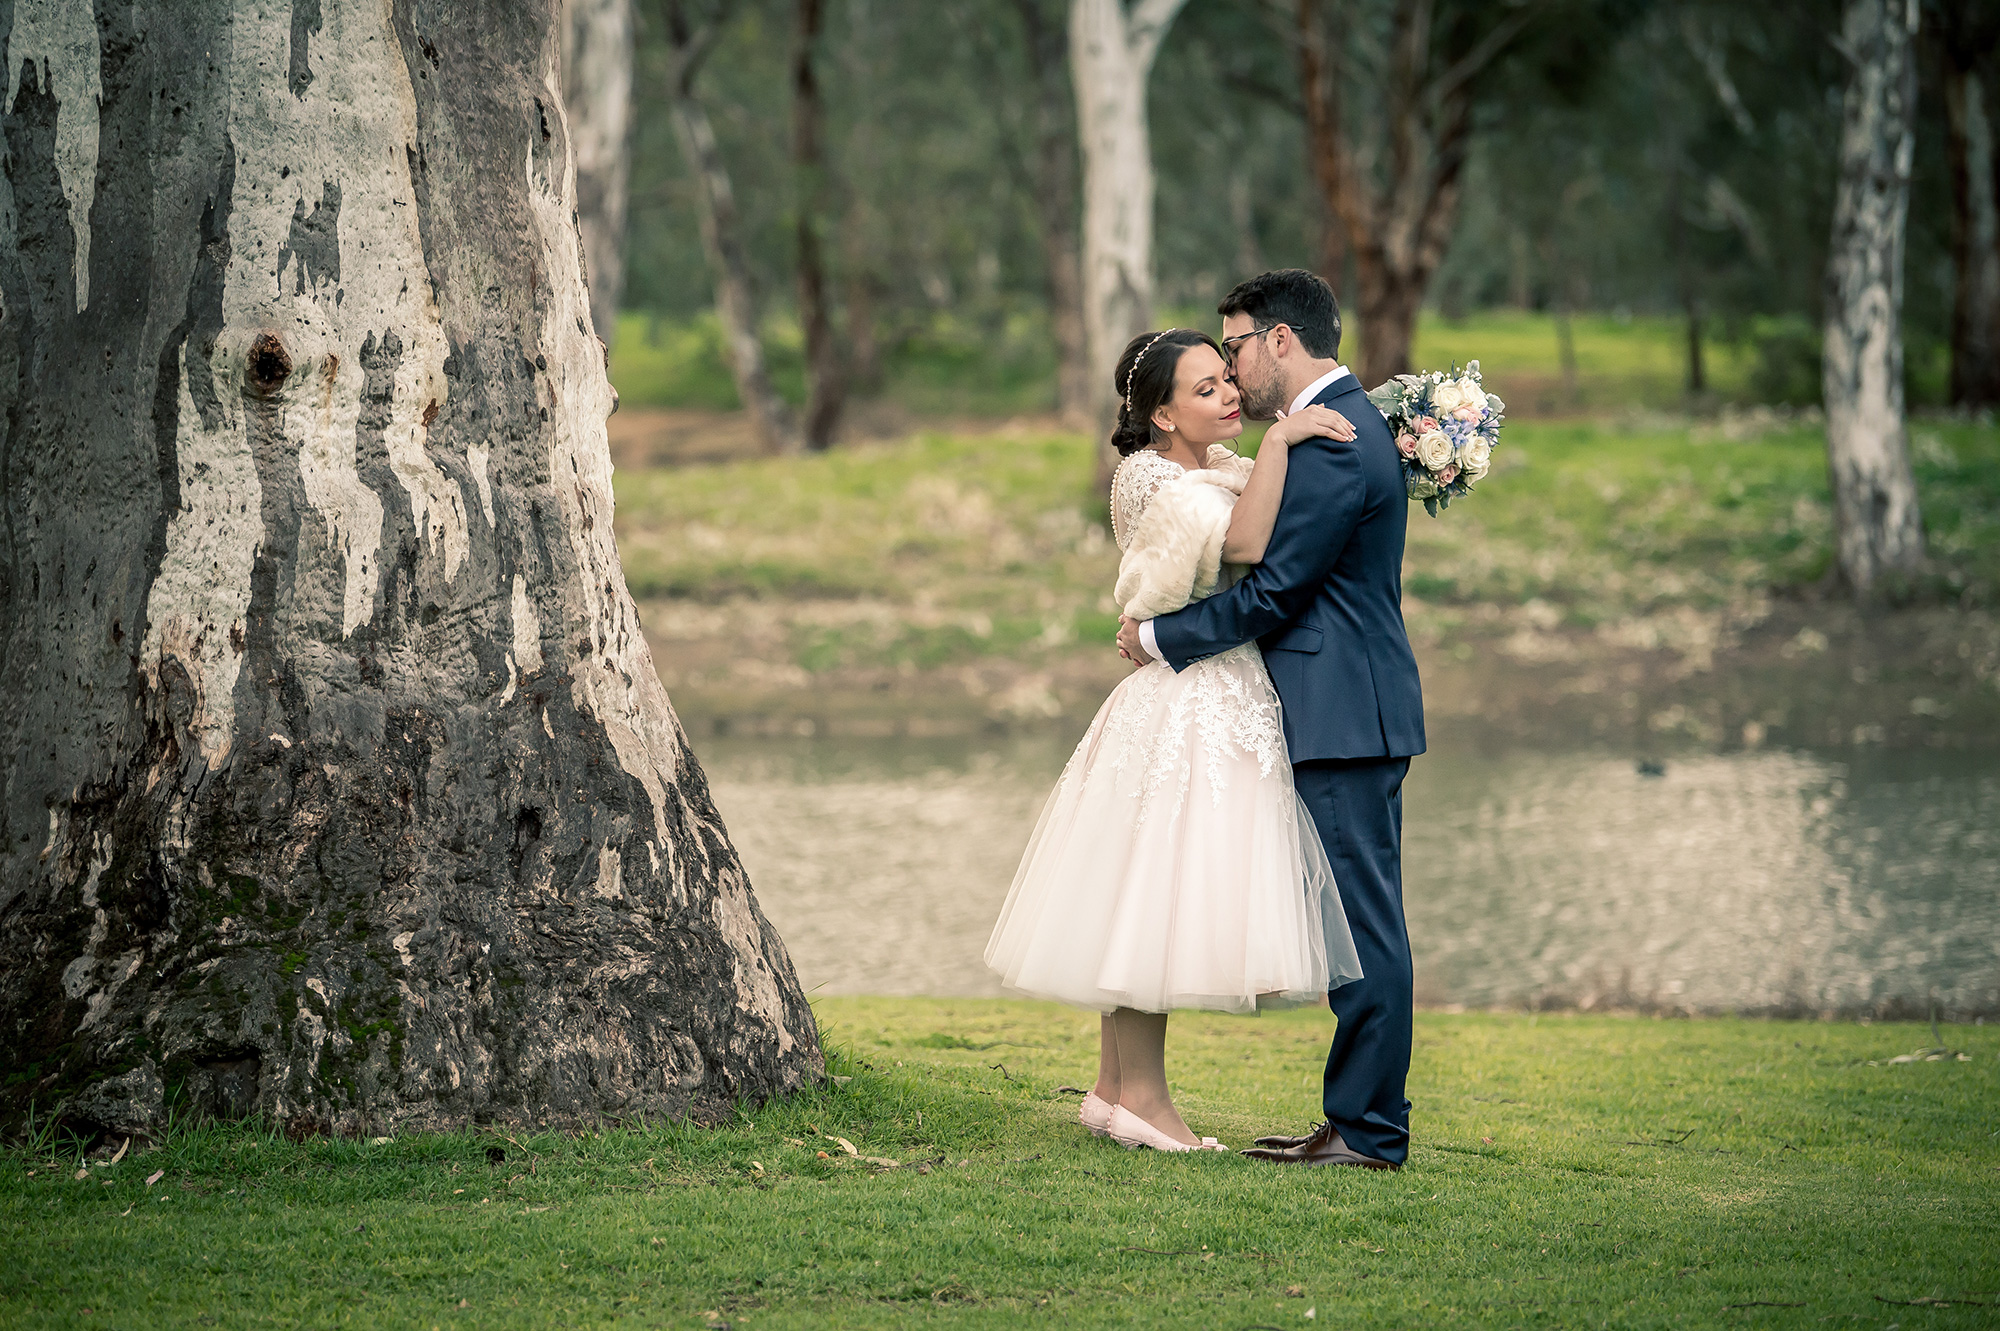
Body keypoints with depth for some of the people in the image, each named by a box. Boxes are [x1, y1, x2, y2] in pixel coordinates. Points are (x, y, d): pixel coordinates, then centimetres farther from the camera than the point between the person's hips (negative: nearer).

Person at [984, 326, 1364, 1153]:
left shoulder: (1220, 466, 12)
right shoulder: (1152, 479, -16)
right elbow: (1245, 541, -30)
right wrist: (1277, 441, -26)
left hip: (1231, 705, 9)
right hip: (1184, 709, -9)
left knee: (1145, 903, 12)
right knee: (1152, 894, -4)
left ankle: (1115, 1088, 16)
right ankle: (1140, 1095, 1)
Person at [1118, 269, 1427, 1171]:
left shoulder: (1331, 445, -16)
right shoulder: (1351, 423, 17)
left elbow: (1272, 591, -16)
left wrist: (1159, 639, -5)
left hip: (1344, 720, -11)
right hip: (1355, 719, 11)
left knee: (1363, 922, -7)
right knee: (1362, 923, 11)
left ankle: (1368, 1131, -4)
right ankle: (1363, 1119, 15)